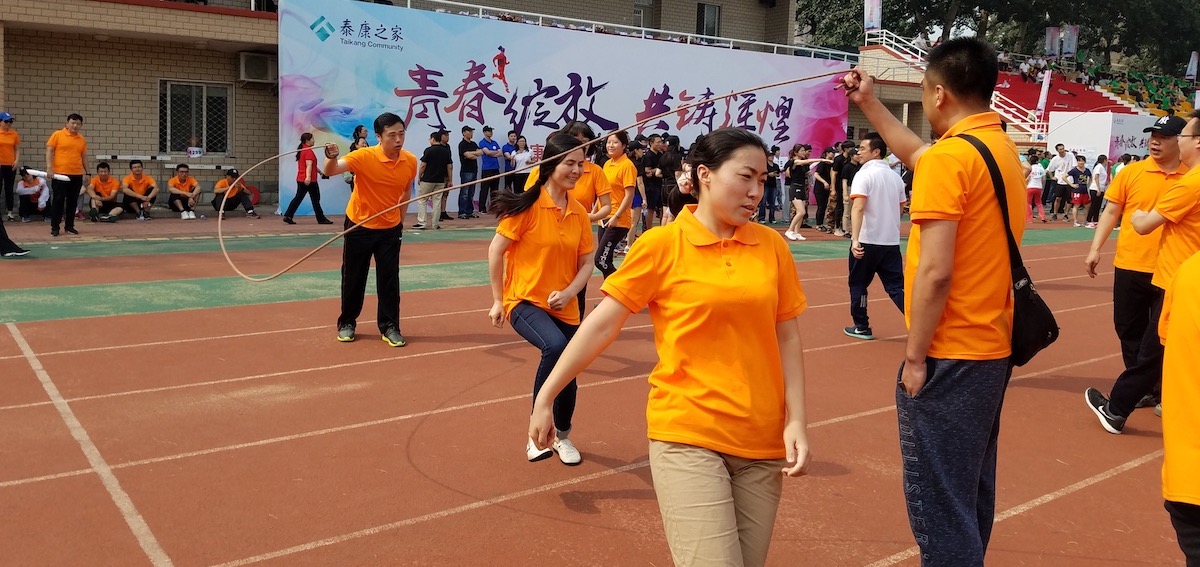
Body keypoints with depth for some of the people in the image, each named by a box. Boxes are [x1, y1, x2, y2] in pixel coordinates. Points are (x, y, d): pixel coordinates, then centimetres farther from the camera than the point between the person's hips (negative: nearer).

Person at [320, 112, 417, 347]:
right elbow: (330, 171, -33)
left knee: (389, 279, 2)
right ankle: (347, 323, 25)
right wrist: (331, 158, -55)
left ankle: (389, 327, 14)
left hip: (390, 229, 2)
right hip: (359, 226, -2)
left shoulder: (410, 161, -9)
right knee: (353, 277, 9)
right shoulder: (364, 157, -22)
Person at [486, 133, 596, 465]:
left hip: (564, 308, 6)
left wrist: (568, 293, -11)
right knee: (555, 346, -34)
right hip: (525, 301, -5)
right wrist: (497, 301, -5)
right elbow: (496, 251, -8)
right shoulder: (527, 205, -12)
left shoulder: (578, 212, 3)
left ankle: (562, 436, 41)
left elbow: (586, 263, 7)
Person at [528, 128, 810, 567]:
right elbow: (602, 324, -4)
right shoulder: (662, 244, -6)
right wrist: (545, 397, -3)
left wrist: (797, 421, 0)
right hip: (685, 436, -4)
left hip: (762, 443, 4)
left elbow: (788, 338, 8)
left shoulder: (772, 246, 4)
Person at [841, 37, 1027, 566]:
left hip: (951, 355, -9)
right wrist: (869, 102, 32)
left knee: (939, 504, -1)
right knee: (970, 494, 20)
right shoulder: (1002, 147, 10)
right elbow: (916, 155, 28)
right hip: (992, 347, 9)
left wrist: (915, 356, -14)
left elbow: (935, 271, -22)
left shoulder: (948, 156, -17)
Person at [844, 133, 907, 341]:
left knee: (858, 284, 11)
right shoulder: (895, 177, 9)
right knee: (896, 286, 7)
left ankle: (861, 327, 19)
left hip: (867, 241, -5)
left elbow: (858, 208, -22)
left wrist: (855, 239, -30)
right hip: (891, 241, 5)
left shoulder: (864, 175, -10)